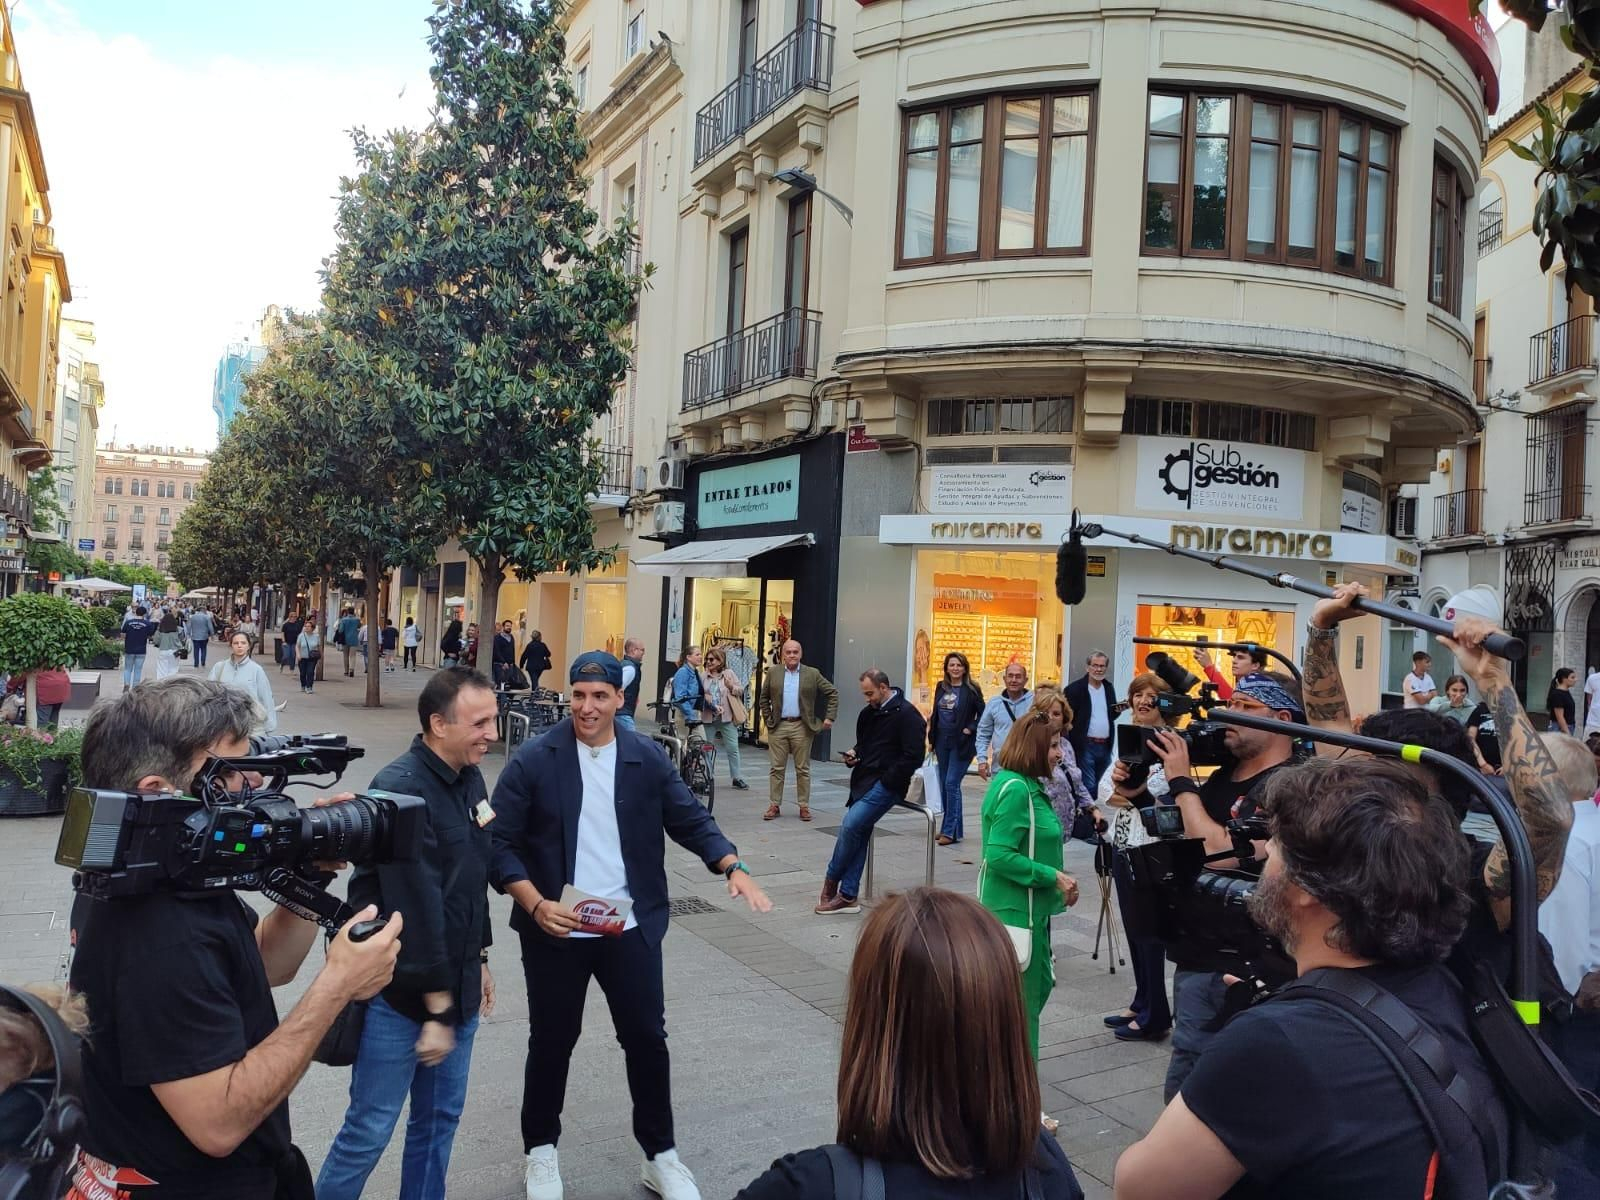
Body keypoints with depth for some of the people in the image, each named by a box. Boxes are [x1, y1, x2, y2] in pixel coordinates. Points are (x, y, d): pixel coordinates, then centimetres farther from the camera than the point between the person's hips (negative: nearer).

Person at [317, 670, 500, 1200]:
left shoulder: (470, 779, 4)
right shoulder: (401, 790, -21)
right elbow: (416, 909, -22)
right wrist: (436, 1010, -20)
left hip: (457, 985, 7)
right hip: (402, 992, -7)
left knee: (440, 1118, 16)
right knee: (370, 1130, 4)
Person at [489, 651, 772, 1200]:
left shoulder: (647, 758, -1)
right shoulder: (533, 761, -9)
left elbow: (690, 820, 2)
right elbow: (500, 843, -8)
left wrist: (733, 867, -14)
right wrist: (536, 905, -20)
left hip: (631, 928, 2)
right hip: (556, 928, -2)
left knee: (647, 1038, 10)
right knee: (551, 1042, 13)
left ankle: (660, 1156, 28)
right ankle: (541, 1151, 36)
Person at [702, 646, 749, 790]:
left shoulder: (729, 674, 2)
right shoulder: (703, 675, 3)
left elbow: (741, 690, 3)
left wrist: (732, 687, -16)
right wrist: (704, 697, -17)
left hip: (727, 718, -1)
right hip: (708, 718, 1)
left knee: (733, 748, 2)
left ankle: (737, 778, 10)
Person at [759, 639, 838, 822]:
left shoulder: (812, 674, 0)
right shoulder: (773, 674, 5)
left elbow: (833, 693, 3)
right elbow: (764, 698, 15)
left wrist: (829, 717, -3)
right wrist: (767, 718, 7)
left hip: (802, 727, -1)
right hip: (778, 726, 1)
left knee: (803, 769, 4)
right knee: (777, 768, 4)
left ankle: (804, 806, 11)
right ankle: (774, 805, 10)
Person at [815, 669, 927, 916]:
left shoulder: (906, 714, -12)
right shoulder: (869, 713, 15)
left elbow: (913, 757, -17)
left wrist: (886, 780, -16)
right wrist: (853, 754, 6)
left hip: (886, 784, -9)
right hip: (865, 780, 9)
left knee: (850, 826, -18)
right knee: (857, 833, 4)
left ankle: (831, 880, 1)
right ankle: (848, 896, 8)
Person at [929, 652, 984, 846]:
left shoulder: (971, 689, -7)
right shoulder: (941, 687, 8)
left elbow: (982, 714, -4)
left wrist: (970, 729, -13)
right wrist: (931, 739, 12)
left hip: (961, 743, -6)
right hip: (942, 741, 6)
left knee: (952, 784, -10)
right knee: (944, 785, 10)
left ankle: (950, 831, -4)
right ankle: (951, 827, 20)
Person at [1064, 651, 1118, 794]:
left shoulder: (1109, 687, 12)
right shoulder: (1075, 688, -8)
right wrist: (1070, 747, -16)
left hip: (1105, 746, 6)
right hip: (1085, 746, -6)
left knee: (1101, 786, 11)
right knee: (1088, 786, -7)